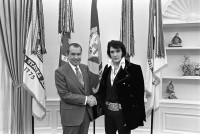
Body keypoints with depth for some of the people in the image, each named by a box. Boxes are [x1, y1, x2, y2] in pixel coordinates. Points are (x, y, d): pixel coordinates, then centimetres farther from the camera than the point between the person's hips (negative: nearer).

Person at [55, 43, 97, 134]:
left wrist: (91, 98, -8)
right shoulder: (60, 72, -11)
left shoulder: (85, 68, 7)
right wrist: (85, 99, -16)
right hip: (71, 115, -5)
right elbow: (64, 95, -15)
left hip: (87, 113, 6)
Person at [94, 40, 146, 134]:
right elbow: (102, 89, 8)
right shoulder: (107, 68, 5)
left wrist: (138, 116, -13)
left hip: (124, 113, -5)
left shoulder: (134, 69, -11)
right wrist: (95, 98, -11)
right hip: (108, 112, 5)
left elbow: (139, 94, -11)